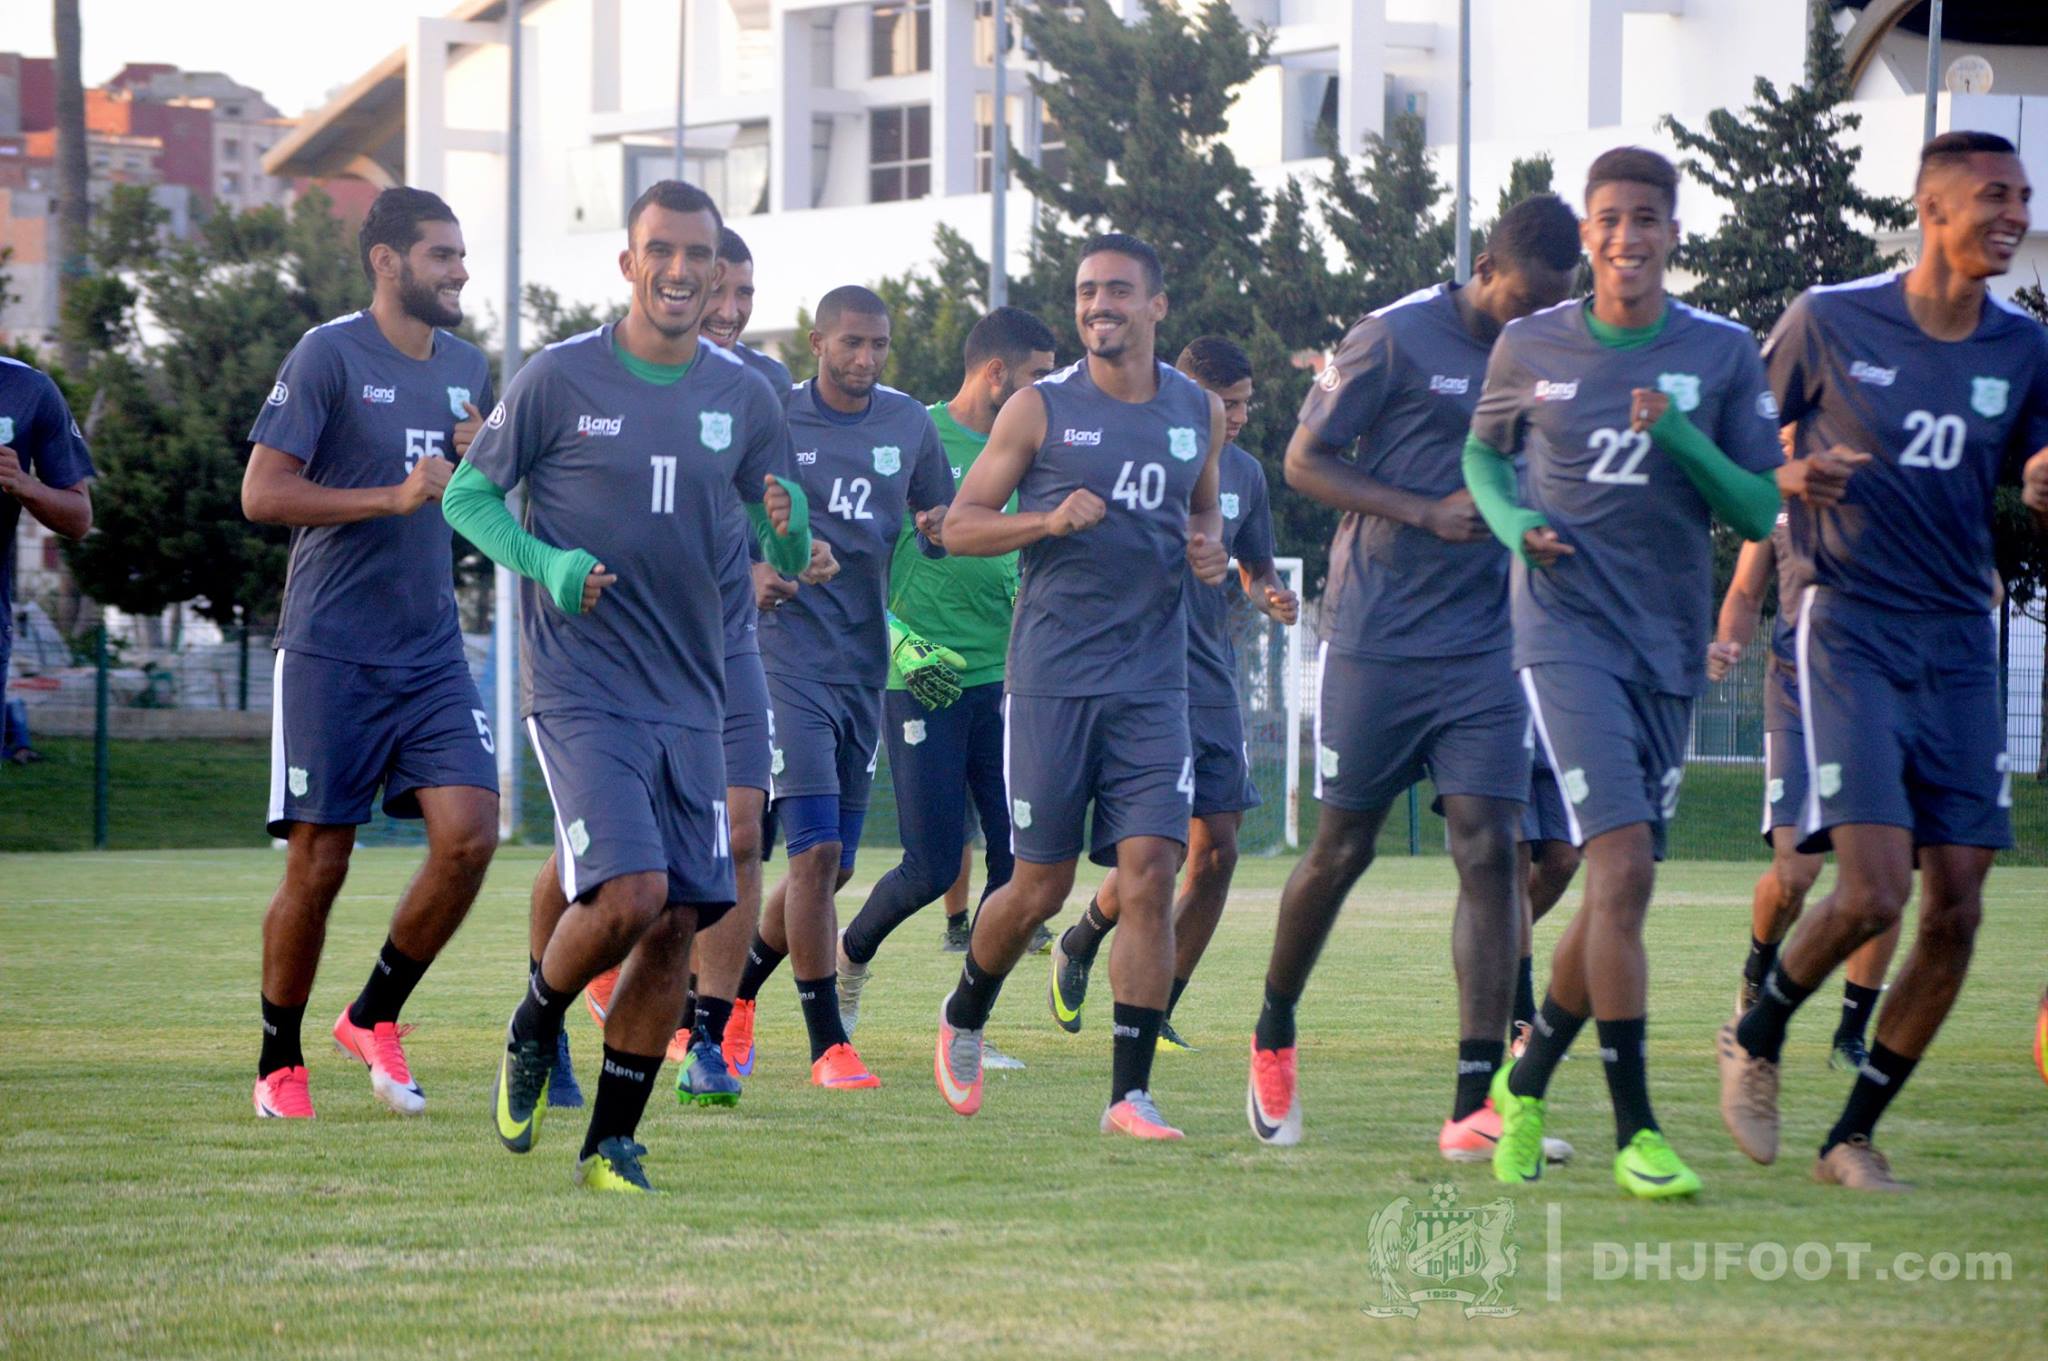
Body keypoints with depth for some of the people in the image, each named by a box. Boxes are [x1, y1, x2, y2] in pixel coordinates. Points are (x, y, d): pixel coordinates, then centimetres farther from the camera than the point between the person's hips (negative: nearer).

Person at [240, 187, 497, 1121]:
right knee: (318, 867, -2)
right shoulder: (329, 355, -7)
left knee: (469, 836, -10)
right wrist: (393, 496, -20)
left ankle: (375, 1017, 9)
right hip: (332, 656, -5)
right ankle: (279, 1062, 14)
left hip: (433, 653, 6)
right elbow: (262, 492, -13)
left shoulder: (467, 368, 13)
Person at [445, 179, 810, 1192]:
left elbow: (785, 558, 13)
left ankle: (612, 1141, 12)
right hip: (580, 688, -5)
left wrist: (788, 528, -11)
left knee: (677, 923, 0)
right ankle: (531, 1032, 11)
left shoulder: (743, 396, 7)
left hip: (688, 697, 5)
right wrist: (546, 564, -15)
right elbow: (468, 494, 3)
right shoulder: (560, 377, -5)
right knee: (629, 896, -19)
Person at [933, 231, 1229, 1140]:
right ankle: (962, 1019, 32)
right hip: (1052, 679, -2)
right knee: (1040, 886, 3)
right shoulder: (1041, 409, 0)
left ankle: (1129, 1093, -7)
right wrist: (1052, 520, -16)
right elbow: (959, 526, 0)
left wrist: (1211, 550, 5)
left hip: (1153, 685, 3)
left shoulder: (1200, 413, 10)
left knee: (1150, 874, -10)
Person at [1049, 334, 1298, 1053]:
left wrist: (1274, 596, 1)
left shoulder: (1244, 473, 12)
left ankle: (1157, 1013, 12)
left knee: (1217, 852, 1)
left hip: (1214, 684, 6)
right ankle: (1078, 946, 16)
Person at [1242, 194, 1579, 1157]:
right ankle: (1273, 1038, 32)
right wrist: (1429, 513, -16)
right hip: (1377, 637, -4)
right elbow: (1305, 463, -6)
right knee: (1342, 850, 6)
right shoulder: (1396, 338, -7)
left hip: (1487, 645, 4)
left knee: (1489, 849, -9)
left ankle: (1475, 1105, -12)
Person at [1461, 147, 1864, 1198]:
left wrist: (1681, 440, -15)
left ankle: (1526, 1083, 31)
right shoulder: (1531, 348, 4)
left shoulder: (1723, 355, 4)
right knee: (1622, 863, -18)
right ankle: (1635, 1131, -17)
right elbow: (1482, 452, 21)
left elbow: (1758, 511, 2)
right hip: (1567, 631, -3)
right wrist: (1512, 521, -1)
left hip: (1670, 647, 3)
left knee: (1619, 887, 8)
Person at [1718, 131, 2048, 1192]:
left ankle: (1854, 1134, 12)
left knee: (1955, 913, -2)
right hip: (1851, 635, -5)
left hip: (1960, 646, 5)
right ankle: (1755, 1039, 12)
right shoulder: (1830, 323, -4)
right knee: (1871, 895, -17)